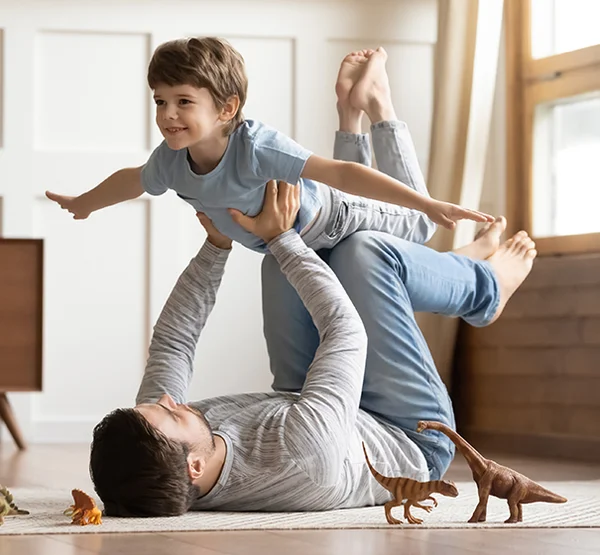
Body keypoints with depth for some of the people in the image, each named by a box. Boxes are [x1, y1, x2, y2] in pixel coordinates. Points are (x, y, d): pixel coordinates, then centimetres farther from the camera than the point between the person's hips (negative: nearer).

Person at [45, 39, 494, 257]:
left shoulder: (256, 147, -44)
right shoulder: (171, 161, -23)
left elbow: (339, 173, -48)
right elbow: (135, 180, 1)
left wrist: (432, 205, -53)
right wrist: (83, 204, 19)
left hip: (333, 222, -6)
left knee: (416, 225, 18)